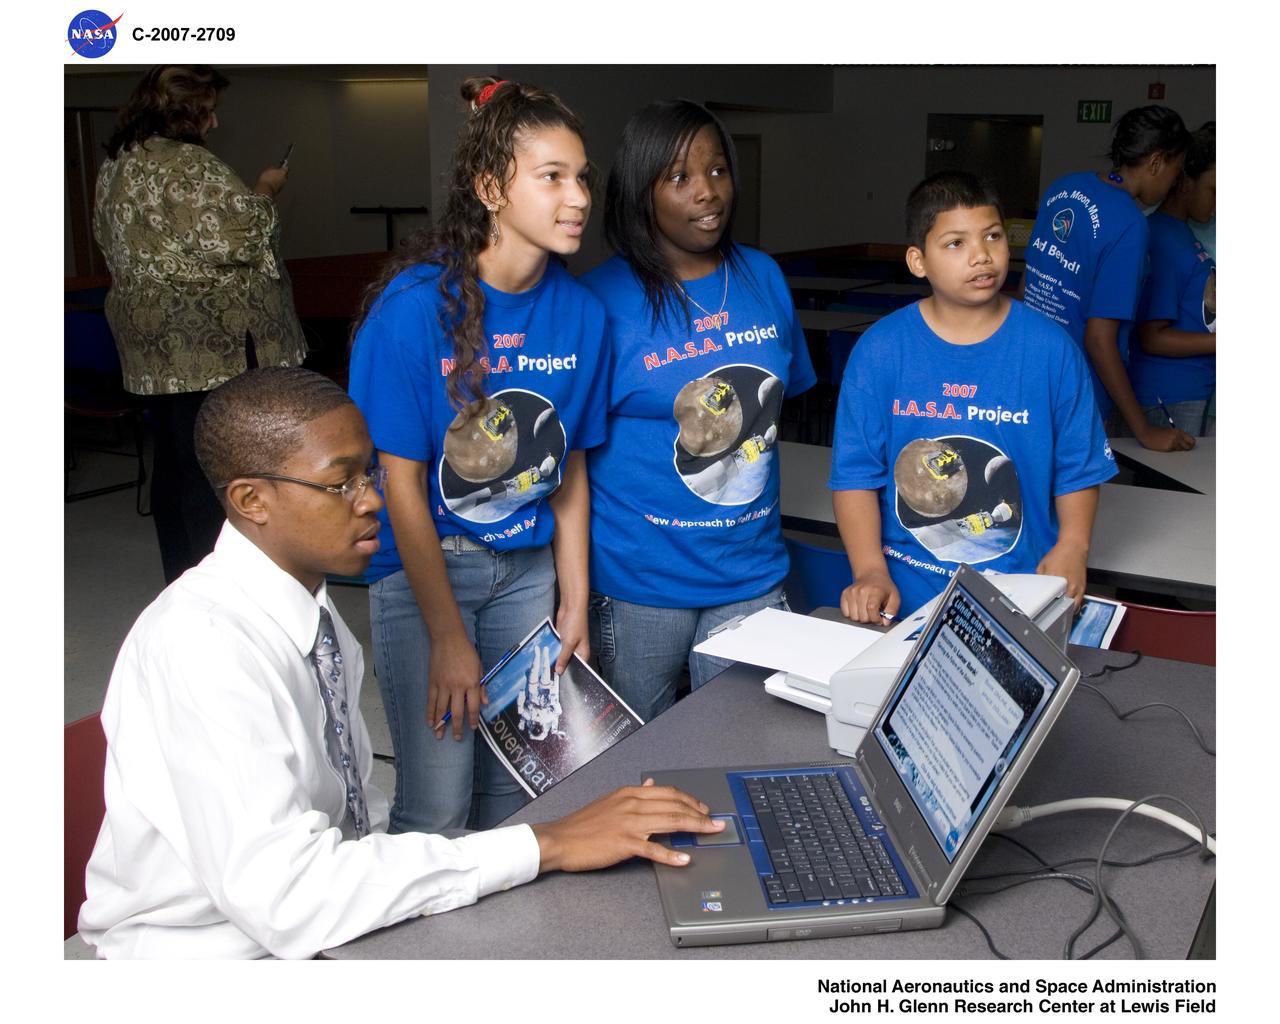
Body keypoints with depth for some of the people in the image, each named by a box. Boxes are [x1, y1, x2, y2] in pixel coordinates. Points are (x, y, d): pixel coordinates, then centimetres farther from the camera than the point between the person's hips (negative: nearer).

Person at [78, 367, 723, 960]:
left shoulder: (311, 607, 2)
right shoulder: (201, 642, -23)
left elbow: (354, 808, 5)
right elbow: (286, 897, -30)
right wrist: (545, 845, -29)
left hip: (322, 926, 7)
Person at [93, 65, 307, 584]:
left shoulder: (115, 164, 15)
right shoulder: (187, 166, -15)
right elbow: (239, 237, -16)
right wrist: (264, 192, -1)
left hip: (153, 348, 9)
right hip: (211, 342, -9)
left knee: (174, 462, 14)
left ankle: (180, 581, 24)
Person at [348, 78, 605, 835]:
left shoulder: (580, 311, -4)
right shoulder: (416, 305, -18)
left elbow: (569, 466, 4)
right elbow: (402, 481, -15)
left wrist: (575, 602, 4)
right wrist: (448, 637, -13)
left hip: (527, 566, 4)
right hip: (424, 565, -4)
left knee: (514, 787, 14)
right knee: (437, 806, -3)